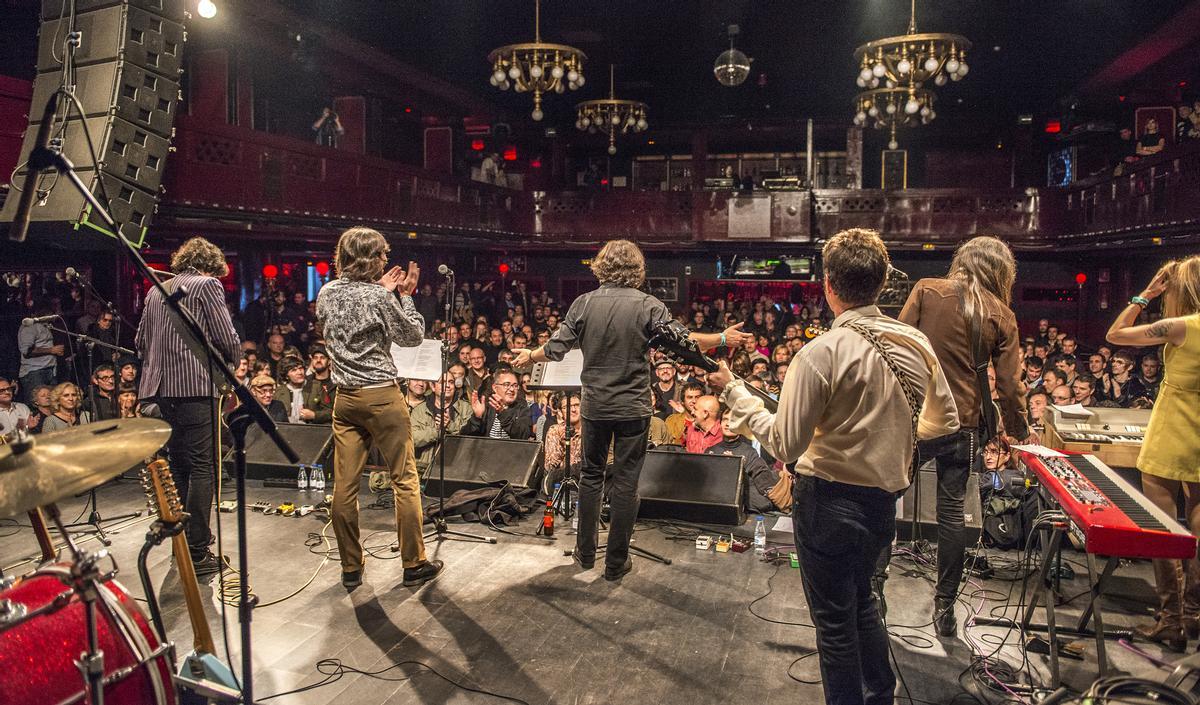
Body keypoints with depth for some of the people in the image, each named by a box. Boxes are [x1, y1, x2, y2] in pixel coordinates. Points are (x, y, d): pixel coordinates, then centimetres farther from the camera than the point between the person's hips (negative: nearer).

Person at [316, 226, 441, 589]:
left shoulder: (327, 293, 6)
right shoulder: (379, 298, -12)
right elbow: (412, 336, -3)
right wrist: (404, 296, 4)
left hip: (345, 398, 6)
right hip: (381, 396, -6)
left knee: (344, 485, 8)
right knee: (405, 480, 4)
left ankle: (350, 568, 17)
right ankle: (414, 564, 10)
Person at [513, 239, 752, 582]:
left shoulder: (583, 303, -3)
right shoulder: (649, 306, -10)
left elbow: (556, 348, -1)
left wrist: (529, 356, 18)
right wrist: (723, 339, 0)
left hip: (595, 406, 3)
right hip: (633, 408, -2)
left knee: (591, 474, 18)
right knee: (625, 483, 6)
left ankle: (585, 552, 28)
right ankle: (616, 563, 15)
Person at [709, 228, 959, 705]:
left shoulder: (821, 353, -23)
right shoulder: (917, 344, -3)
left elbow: (785, 446, -19)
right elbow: (945, 422, 8)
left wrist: (732, 391, -10)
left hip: (830, 501, -7)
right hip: (885, 499, 7)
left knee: (834, 620, 12)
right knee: (861, 600, 29)